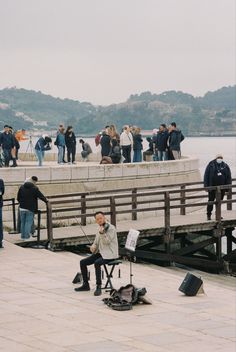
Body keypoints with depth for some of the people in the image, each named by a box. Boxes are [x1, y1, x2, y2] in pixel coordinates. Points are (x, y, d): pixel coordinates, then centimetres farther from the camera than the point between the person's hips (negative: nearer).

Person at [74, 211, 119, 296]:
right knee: (83, 262, -4)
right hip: (100, 252, 8)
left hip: (109, 254, -8)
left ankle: (99, 287, -32)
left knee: (97, 263, -36)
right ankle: (85, 285, 7)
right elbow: (96, 242, 22)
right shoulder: (100, 229, 14)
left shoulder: (111, 228, -10)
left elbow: (107, 242, -20)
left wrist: (102, 233, -33)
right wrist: (93, 247, 0)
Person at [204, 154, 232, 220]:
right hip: (212, 187, -3)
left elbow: (229, 177, 9)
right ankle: (209, 215, 10)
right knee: (211, 201, 2)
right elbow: (206, 176, -2)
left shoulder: (225, 166, 7)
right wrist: (206, 186, -8)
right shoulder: (211, 165, -1)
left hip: (222, 188, 3)